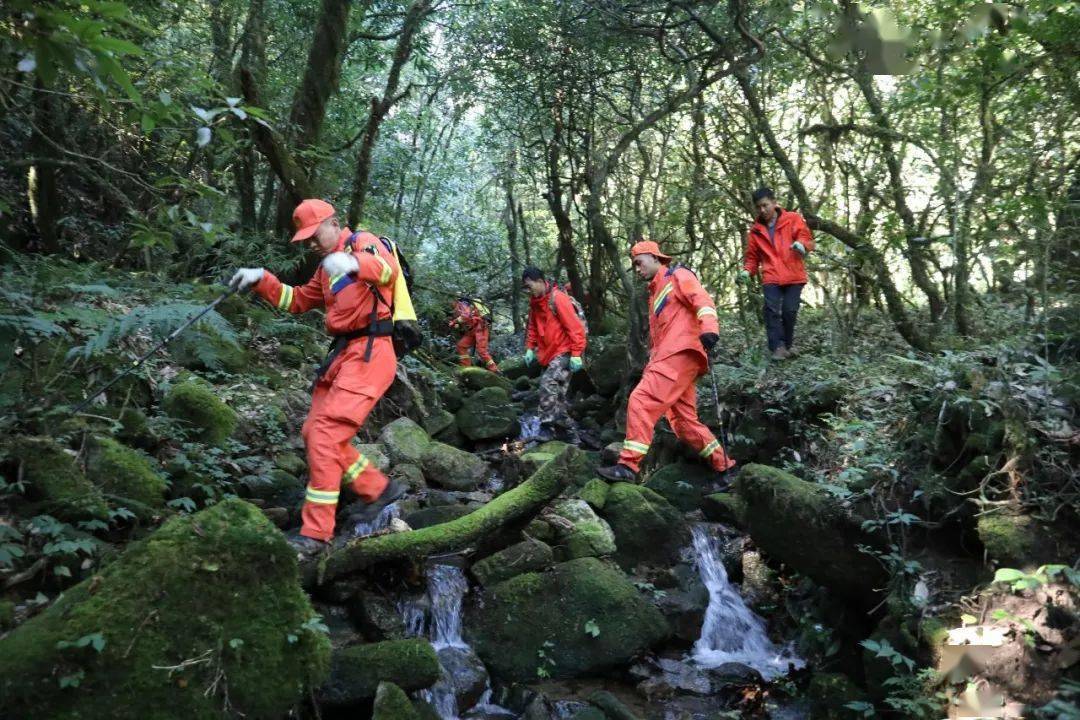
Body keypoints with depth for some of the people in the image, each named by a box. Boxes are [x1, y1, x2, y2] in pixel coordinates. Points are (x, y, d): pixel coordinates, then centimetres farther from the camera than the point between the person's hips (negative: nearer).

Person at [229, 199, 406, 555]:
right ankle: (379, 489, 22)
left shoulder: (364, 243, -4)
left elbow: (389, 268, -26)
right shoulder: (327, 268, 24)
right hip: (343, 353, 10)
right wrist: (262, 280, 11)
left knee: (325, 434, -15)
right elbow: (297, 300, 27)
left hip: (368, 353, -10)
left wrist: (354, 264, -47)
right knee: (314, 432, 10)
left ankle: (316, 534, -11)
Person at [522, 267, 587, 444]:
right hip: (549, 354, 9)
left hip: (564, 352, -8)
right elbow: (533, 327, 21)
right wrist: (530, 348, 10)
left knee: (548, 382, -25)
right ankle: (571, 435, 18)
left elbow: (575, 327, -18)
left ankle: (548, 427, -19)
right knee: (556, 395, 8)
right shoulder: (535, 302, 9)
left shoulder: (558, 298, -15)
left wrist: (576, 354, -21)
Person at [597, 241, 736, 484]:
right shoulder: (655, 291, 31)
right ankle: (724, 466, 17)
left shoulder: (678, 275, 5)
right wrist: (651, 363, 23)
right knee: (685, 421, 8)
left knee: (641, 400, -19)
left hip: (679, 354, -10)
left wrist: (709, 328, -31)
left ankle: (628, 465, -22)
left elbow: (702, 300, -13)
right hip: (667, 358, 10)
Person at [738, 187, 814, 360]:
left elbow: (807, 238, 1)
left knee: (789, 311, -5)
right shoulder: (755, 230, 13)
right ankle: (778, 347, -13)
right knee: (772, 310, -14)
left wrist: (801, 244, -23)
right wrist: (747, 270, -1)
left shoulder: (792, 219, 6)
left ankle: (788, 344, 16)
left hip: (794, 276, -1)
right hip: (771, 278, 2)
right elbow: (752, 256, 18)